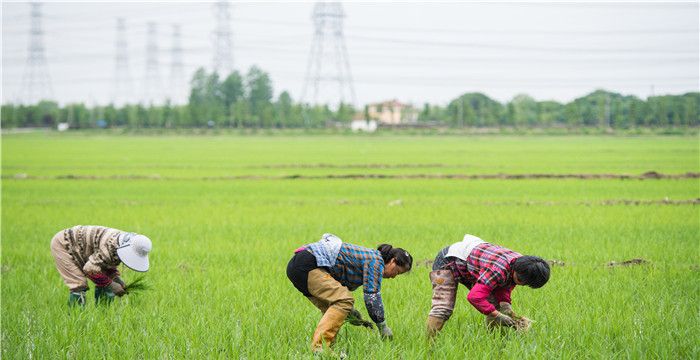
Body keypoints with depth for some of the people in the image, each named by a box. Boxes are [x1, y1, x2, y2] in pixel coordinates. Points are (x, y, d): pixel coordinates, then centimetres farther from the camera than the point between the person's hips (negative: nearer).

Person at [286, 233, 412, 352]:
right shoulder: (376, 260, -2)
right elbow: (372, 295, -9)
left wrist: (352, 315, 27)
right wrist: (382, 326, 0)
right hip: (308, 265, -10)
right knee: (344, 301, -17)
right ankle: (318, 347, -23)